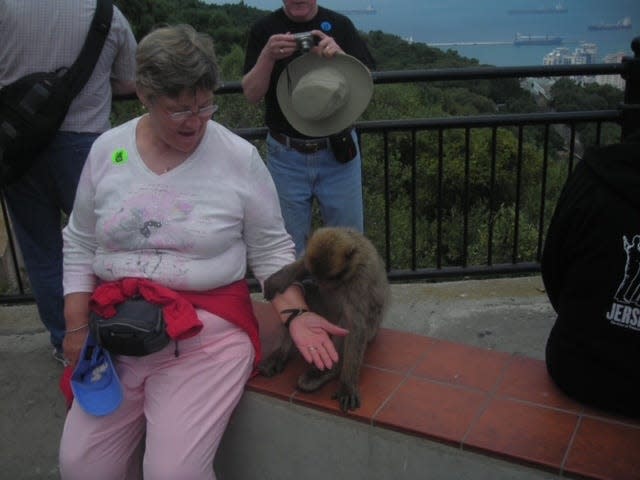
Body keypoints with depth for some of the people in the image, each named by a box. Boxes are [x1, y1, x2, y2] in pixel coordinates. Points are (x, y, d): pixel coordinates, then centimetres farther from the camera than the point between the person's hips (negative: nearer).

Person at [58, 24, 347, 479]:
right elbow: (80, 244, 11)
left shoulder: (240, 157, -6)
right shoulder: (107, 149, 3)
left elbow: (271, 249, 0)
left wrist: (295, 313, -13)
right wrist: (76, 325, 4)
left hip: (209, 328, -3)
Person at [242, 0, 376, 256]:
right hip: (285, 155, 0)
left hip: (338, 151, 1)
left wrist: (339, 55, -23)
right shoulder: (264, 29, 0)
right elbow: (251, 94, -7)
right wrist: (268, 55, -24)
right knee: (288, 244, 9)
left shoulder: (340, 25, 2)